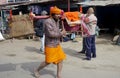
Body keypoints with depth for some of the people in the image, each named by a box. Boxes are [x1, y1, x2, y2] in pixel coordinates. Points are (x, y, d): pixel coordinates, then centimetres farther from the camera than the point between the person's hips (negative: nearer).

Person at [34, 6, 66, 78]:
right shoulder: (48, 22, -18)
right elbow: (51, 34, -26)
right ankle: (37, 70, 25)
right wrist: (61, 33, -17)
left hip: (57, 45, 8)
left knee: (60, 59, 5)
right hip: (50, 45, -8)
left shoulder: (57, 21, 8)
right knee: (48, 62, 1)